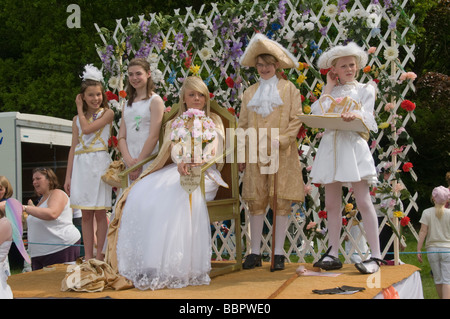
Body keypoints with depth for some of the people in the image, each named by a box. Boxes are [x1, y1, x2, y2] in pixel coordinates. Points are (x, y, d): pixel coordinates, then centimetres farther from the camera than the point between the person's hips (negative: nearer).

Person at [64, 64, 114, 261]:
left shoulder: (107, 113, 2)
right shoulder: (77, 119, 15)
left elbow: (87, 128, -14)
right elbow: (73, 148, 13)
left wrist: (80, 110, 3)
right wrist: (68, 176, 8)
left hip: (99, 163, -4)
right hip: (81, 165, 4)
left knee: (100, 212, -4)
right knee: (85, 214, 5)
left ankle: (99, 256, 1)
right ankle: (88, 256, 10)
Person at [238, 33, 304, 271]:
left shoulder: (289, 88, 8)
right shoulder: (250, 92, 16)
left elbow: (296, 119, 1)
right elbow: (243, 124, 14)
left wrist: (281, 140, -12)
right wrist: (240, 152, 6)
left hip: (281, 154, -2)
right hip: (256, 154, 2)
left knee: (282, 202, -2)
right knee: (256, 202, 2)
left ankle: (279, 253, 5)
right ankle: (255, 252, 9)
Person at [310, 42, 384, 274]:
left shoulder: (365, 90, 13)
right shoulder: (330, 92, 20)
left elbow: (367, 119, 0)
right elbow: (317, 114, 1)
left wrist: (355, 116, -23)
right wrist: (329, 87, 9)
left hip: (353, 146, -4)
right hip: (330, 147, 4)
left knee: (363, 201, -9)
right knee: (332, 204, 3)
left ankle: (375, 255, -8)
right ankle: (333, 254, 8)